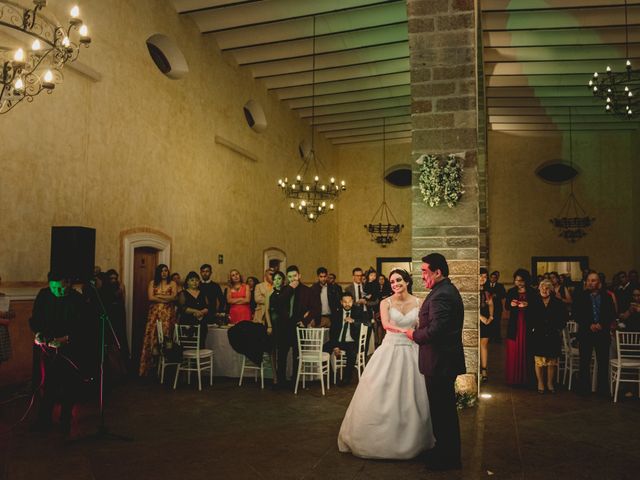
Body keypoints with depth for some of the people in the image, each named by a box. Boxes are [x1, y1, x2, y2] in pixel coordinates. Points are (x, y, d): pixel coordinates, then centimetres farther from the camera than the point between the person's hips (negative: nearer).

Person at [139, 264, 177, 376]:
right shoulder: (152, 283, 12)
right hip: (154, 313, 1)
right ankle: (150, 366, -4)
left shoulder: (172, 283, 10)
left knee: (166, 336, -7)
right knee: (152, 336, -6)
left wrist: (158, 296, -4)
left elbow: (173, 297, -4)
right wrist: (166, 299, -4)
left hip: (168, 314, -1)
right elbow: (150, 297, -1)